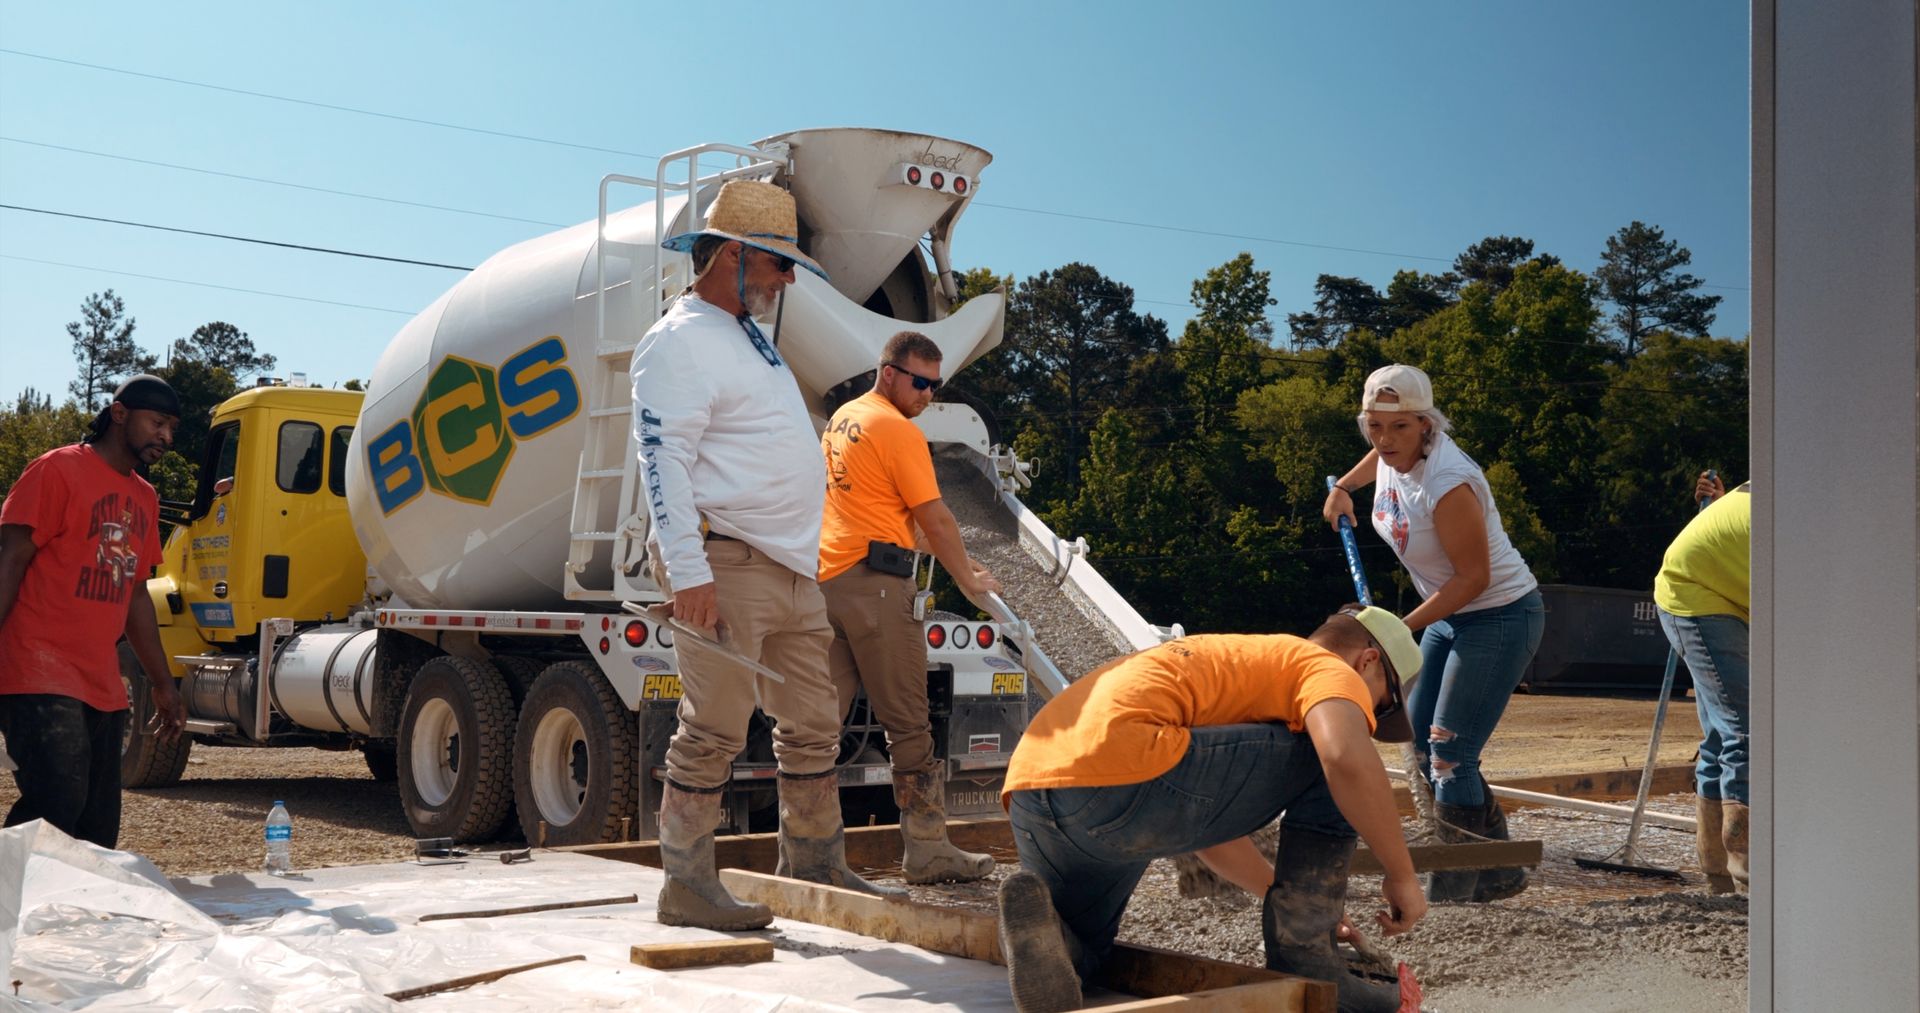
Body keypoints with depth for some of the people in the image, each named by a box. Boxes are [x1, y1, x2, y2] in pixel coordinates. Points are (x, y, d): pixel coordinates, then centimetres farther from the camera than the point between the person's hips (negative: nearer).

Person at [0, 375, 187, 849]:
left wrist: (163, 684, 24)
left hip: (103, 688, 8)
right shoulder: (58, 469, -3)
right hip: (43, 679, -7)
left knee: (98, 833, 5)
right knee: (58, 800, -21)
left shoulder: (144, 498, 18)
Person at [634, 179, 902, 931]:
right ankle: (686, 884, 4)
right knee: (714, 729, -6)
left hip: (792, 568, 10)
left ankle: (814, 866, 24)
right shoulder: (680, 341, -9)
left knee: (813, 725, 13)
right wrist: (688, 571, -25)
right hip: (728, 564, -10)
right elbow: (662, 459, -17)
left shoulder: (750, 335, 22)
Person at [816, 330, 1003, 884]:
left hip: (825, 580, 9)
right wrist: (969, 578, 7)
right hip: (876, 584, -9)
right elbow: (935, 520, -7)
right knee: (909, 726, -3)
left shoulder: (842, 418, 20)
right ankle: (928, 849, 1)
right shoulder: (899, 431, -8)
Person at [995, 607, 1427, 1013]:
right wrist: (1402, 877, 1)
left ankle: (1039, 920, -1)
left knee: (1076, 958, 34)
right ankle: (1303, 965, 9)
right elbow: (1347, 757, -13)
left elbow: (1209, 826, 43)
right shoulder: (1330, 669, 11)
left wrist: (1297, 898, 49)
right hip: (1123, 779, -9)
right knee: (1328, 767, 7)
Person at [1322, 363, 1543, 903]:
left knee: (1450, 757, -11)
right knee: (1420, 745, 11)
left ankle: (1452, 892, 1)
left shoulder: (1447, 485, -31)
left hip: (1500, 617, -10)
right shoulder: (1394, 453, -6)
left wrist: (1402, 629, -24)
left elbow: (1474, 578, -25)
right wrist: (1344, 486, 18)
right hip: (1451, 616, 10)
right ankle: (1499, 874, 21)